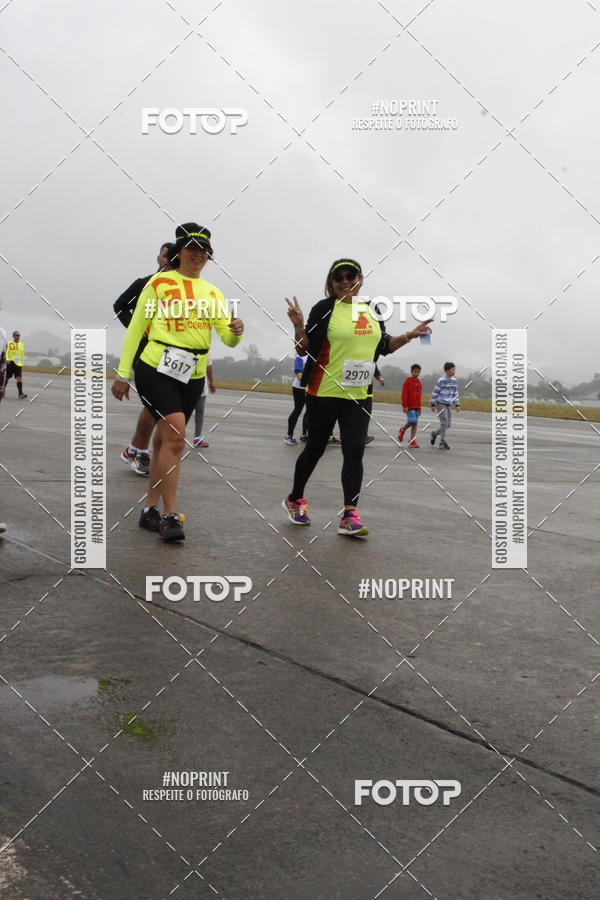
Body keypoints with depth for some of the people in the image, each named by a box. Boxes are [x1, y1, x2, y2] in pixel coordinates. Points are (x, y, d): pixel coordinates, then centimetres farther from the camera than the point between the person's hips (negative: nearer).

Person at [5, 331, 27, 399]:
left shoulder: (22, 345, 13)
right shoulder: (9, 343, 2)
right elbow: (7, 352, -6)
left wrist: (22, 365, 16)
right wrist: (7, 359, -24)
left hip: (18, 364, 2)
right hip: (10, 363, -2)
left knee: (19, 378, -10)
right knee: (7, 378, 6)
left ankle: (20, 393, -16)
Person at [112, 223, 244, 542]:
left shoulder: (213, 293, 13)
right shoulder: (160, 283, 0)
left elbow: (227, 338, 3)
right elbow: (135, 328, 1)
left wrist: (235, 333, -21)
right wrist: (123, 373, -2)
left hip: (193, 376, 5)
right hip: (156, 369, -5)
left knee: (165, 441, 12)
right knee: (176, 436, -18)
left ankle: (150, 510, 22)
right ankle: (170, 515, -12)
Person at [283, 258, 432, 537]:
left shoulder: (372, 311, 11)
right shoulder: (325, 308, -5)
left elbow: (383, 346, 21)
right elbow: (305, 347, -6)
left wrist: (409, 336, 9)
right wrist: (299, 326, -23)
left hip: (359, 395, 4)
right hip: (324, 393, -4)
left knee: (355, 451, -5)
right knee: (315, 448, 7)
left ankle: (349, 516, -3)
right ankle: (295, 499, 29)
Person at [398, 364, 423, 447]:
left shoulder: (419, 382, 11)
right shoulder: (408, 381, -6)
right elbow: (404, 394, -8)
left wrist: (419, 407, 16)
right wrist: (405, 406, -13)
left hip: (416, 406, 6)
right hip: (409, 406, -6)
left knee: (415, 423, 3)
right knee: (412, 421, -15)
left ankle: (412, 441, 5)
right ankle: (402, 430, 13)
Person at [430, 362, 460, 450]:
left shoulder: (454, 380, 8)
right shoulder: (441, 380, -14)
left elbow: (455, 393, 13)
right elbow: (435, 392, -11)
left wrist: (457, 405, 7)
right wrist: (433, 405, -11)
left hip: (448, 405, 7)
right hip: (440, 404, -7)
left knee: (448, 424, 5)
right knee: (444, 423, -12)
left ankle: (434, 433, 28)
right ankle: (442, 443, -3)